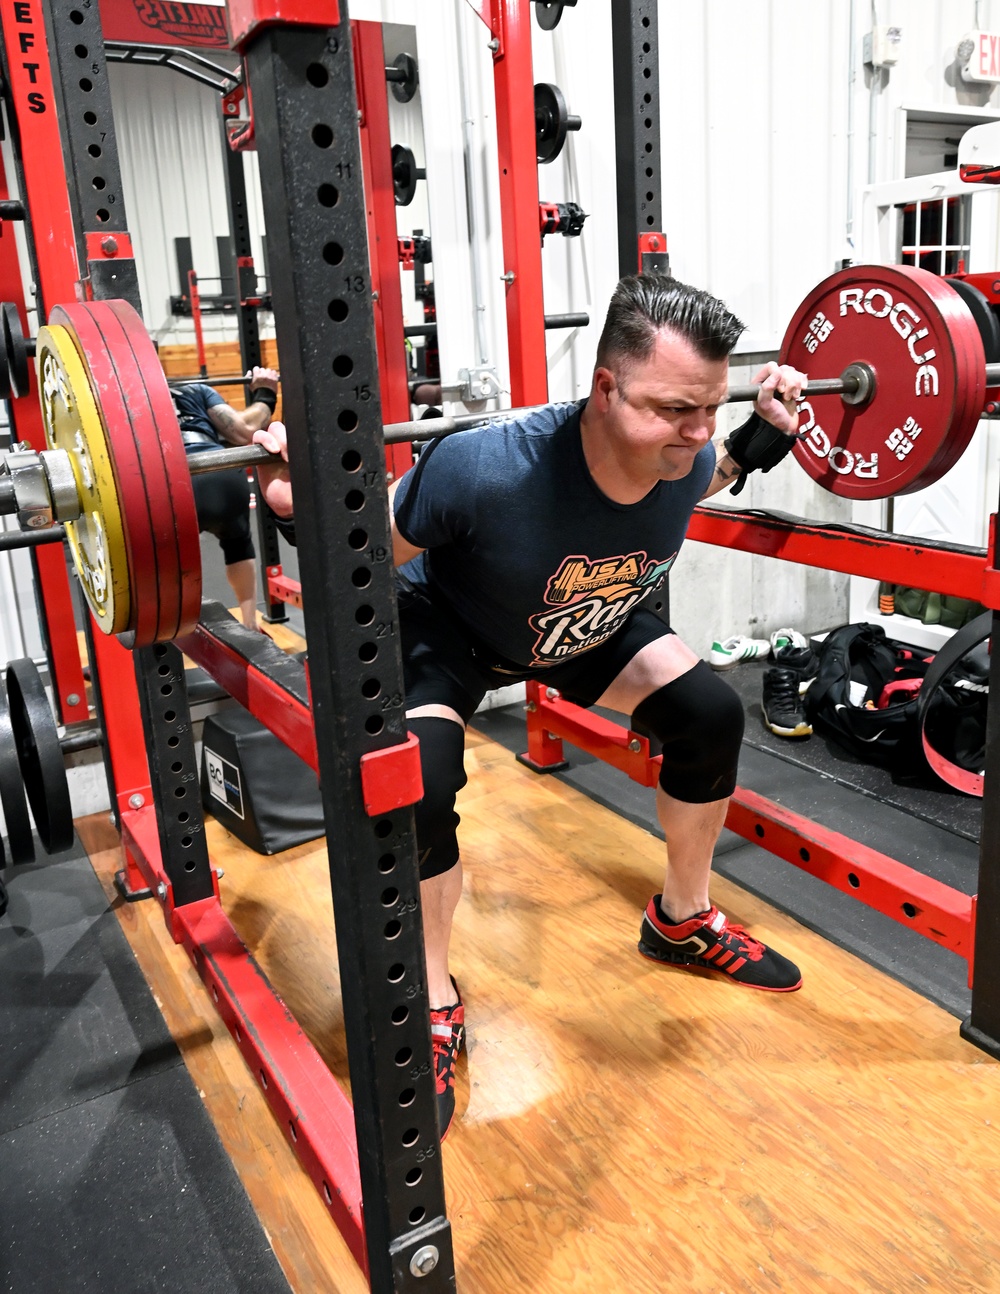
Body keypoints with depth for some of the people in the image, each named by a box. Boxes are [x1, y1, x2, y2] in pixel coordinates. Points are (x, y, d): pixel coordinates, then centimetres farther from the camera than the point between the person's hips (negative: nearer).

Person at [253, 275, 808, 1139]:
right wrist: (304, 506, -42)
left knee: (709, 712, -3)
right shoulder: (485, 472, -43)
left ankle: (683, 920, 22)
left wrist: (766, 437, -6)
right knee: (419, 781, -28)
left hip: (586, 621, 5)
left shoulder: (685, 462, -25)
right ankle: (434, 1003, -2)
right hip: (448, 627, -5)